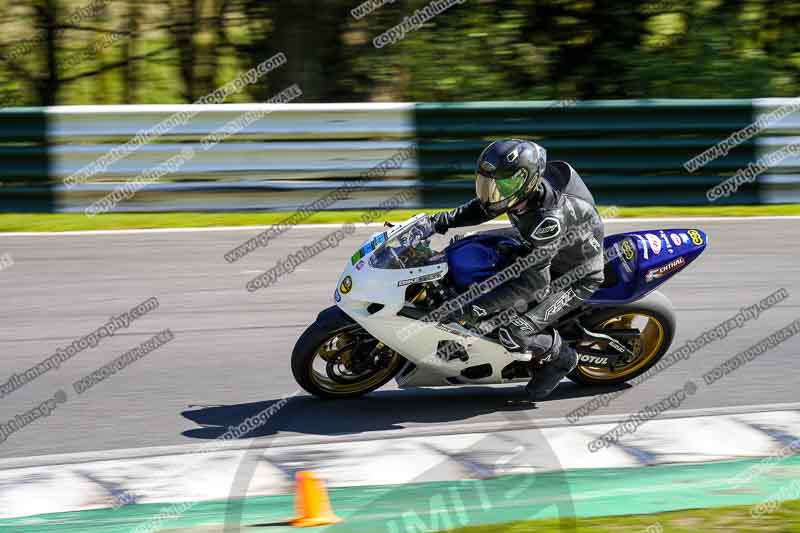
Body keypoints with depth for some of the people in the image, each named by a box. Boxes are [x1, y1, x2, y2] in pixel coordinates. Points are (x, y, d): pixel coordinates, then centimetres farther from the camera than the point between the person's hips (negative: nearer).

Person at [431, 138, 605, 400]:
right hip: (542, 257, 9)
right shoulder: (521, 186, -16)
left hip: (574, 278, -9)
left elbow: (532, 282, -40)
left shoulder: (549, 218, -40)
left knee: (512, 334, -23)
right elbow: (484, 207, 6)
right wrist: (448, 219, -11)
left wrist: (477, 307, -42)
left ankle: (559, 357, 6)